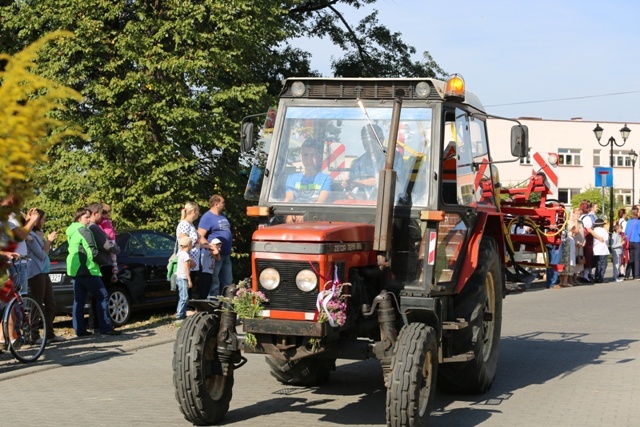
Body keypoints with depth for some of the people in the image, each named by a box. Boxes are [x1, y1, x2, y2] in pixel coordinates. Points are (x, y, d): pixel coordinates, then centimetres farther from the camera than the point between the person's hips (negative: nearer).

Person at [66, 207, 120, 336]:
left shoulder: (72, 231, 17)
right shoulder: (84, 231, -12)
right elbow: (92, 252, -17)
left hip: (74, 269, 10)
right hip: (86, 269, -10)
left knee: (79, 300, 10)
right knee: (103, 296, -7)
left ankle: (79, 329, 9)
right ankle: (105, 327, -10)